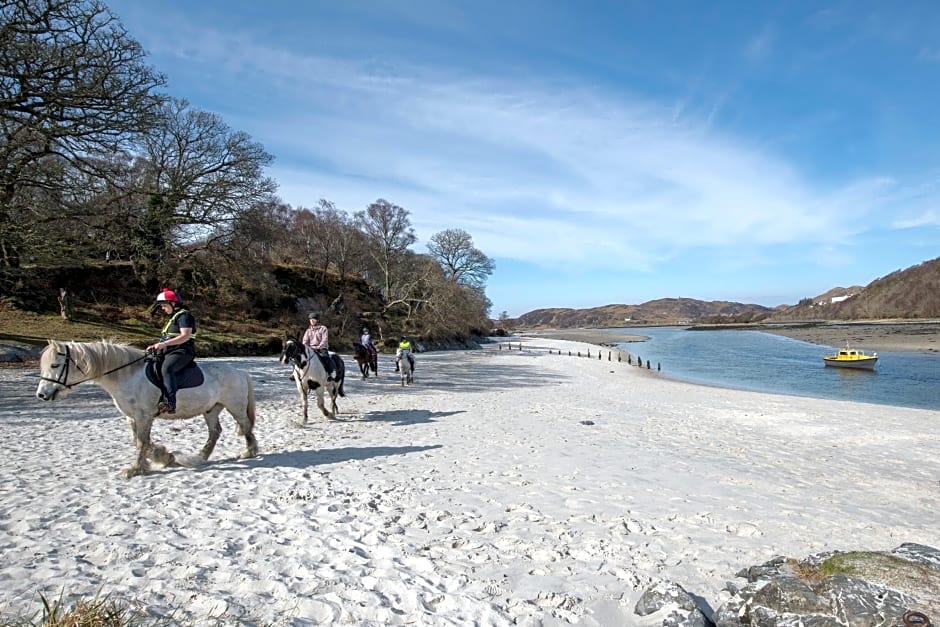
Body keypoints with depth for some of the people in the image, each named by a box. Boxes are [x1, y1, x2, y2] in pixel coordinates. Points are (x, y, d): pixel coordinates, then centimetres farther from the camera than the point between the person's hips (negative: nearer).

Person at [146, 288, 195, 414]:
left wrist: (164, 344, -23)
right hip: (168, 352, 11)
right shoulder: (173, 317, 25)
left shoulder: (184, 315, -5)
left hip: (182, 351, -11)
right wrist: (156, 345, 14)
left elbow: (186, 336, -19)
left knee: (166, 368, -35)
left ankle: (170, 403, -46)